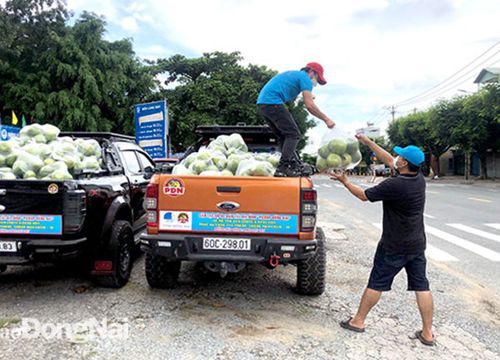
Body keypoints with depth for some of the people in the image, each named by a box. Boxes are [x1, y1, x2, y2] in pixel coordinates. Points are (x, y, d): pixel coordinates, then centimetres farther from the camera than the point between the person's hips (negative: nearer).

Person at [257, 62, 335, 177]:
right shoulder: (305, 77, 2)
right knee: (293, 134, -5)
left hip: (261, 103, 10)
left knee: (284, 136, 15)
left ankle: (296, 165, 19)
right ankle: (282, 168, -11)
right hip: (273, 103, -10)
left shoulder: (293, 74, 30)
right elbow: (309, 105, -9)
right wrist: (326, 119, -2)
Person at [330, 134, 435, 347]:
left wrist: (344, 181, 4)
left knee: (376, 284, 6)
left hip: (394, 246, -6)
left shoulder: (394, 185, -23)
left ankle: (358, 321, 19)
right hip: (417, 244, 7)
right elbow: (388, 160, 9)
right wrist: (367, 142, 13)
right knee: (421, 286, 10)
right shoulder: (419, 179, 1)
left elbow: (364, 195, -11)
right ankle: (427, 333, 16)